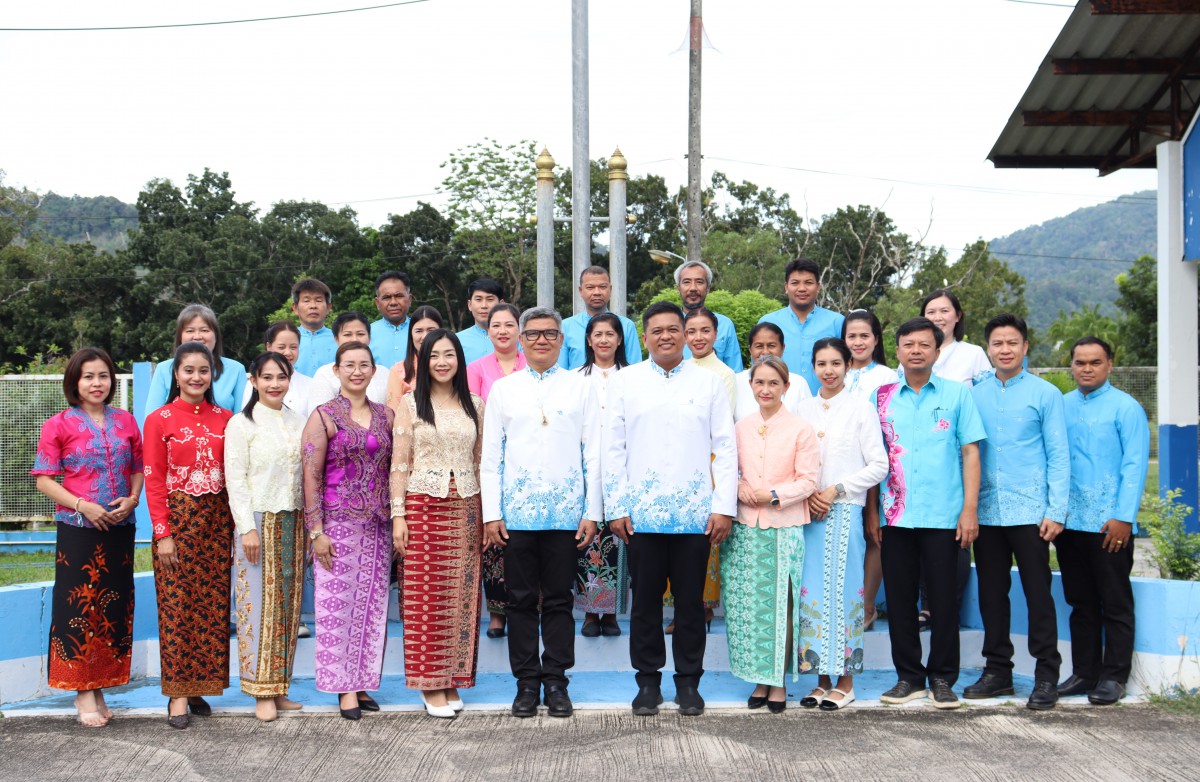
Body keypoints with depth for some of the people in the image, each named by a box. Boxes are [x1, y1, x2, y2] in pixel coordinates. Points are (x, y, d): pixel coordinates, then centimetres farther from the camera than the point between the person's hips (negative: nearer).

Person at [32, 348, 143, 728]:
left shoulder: (125, 422, 10)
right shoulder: (58, 425, -1)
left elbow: (139, 469, 14)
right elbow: (43, 479, -4)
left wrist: (132, 499, -5)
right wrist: (82, 505, -15)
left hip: (120, 527, 4)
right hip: (77, 528, -4)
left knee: (113, 606, 7)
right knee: (79, 605, -1)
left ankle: (99, 688, 19)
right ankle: (83, 693, 8)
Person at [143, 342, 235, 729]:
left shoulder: (224, 419, 8)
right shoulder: (159, 420, 0)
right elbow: (154, 481, -3)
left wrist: (237, 523, 1)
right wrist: (163, 533, -9)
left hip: (218, 520, 3)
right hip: (177, 519, -3)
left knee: (213, 606, 5)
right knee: (176, 606, -1)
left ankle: (201, 685, 16)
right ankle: (178, 694, 6)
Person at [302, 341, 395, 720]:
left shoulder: (385, 415, 10)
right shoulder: (324, 416, -2)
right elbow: (311, 476, -6)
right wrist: (316, 531, -11)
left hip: (378, 524, 4)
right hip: (337, 521, -4)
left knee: (372, 603, 7)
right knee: (337, 603, -2)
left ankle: (363, 681, 17)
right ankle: (344, 687, 7)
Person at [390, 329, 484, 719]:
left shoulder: (474, 405, 10)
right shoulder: (410, 403, 2)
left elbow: (481, 461, 12)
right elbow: (399, 463, -1)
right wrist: (398, 515, -7)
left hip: (465, 508, 3)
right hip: (423, 505, -3)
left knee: (461, 595, 4)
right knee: (425, 596, -2)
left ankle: (452, 680, 15)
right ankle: (430, 684, 7)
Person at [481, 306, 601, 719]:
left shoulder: (580, 387, 7)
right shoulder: (503, 388, 8)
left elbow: (593, 454, 5)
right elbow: (490, 456, 7)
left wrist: (592, 512, -1)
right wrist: (491, 514, 0)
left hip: (566, 511, -1)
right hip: (517, 512, 1)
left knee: (559, 600, 5)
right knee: (521, 600, 5)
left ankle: (556, 681, 16)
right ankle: (527, 682, 15)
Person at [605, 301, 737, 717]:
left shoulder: (708, 382, 6)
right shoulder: (624, 381, 6)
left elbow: (725, 447, 5)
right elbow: (613, 448, 6)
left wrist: (724, 506, -2)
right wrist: (615, 507, -1)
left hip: (696, 513, 0)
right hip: (641, 513, 0)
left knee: (691, 600, 6)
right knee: (645, 599, 6)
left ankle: (689, 681, 19)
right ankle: (648, 681, 19)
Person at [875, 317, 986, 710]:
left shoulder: (957, 394, 4)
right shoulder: (882, 397, 8)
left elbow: (970, 452, 2)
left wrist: (970, 508, -5)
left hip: (943, 515, -2)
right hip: (895, 515, 2)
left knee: (943, 597, 3)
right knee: (899, 597, 7)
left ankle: (943, 678, 14)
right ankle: (909, 676, 18)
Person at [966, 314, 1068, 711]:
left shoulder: (1045, 394, 0)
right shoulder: (974, 395, 8)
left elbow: (1058, 455, -1)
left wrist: (1057, 511, -8)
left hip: (1029, 511, -3)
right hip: (986, 511, 4)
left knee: (1038, 593, 0)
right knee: (991, 593, 10)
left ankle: (1047, 675, 9)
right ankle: (997, 670, 21)